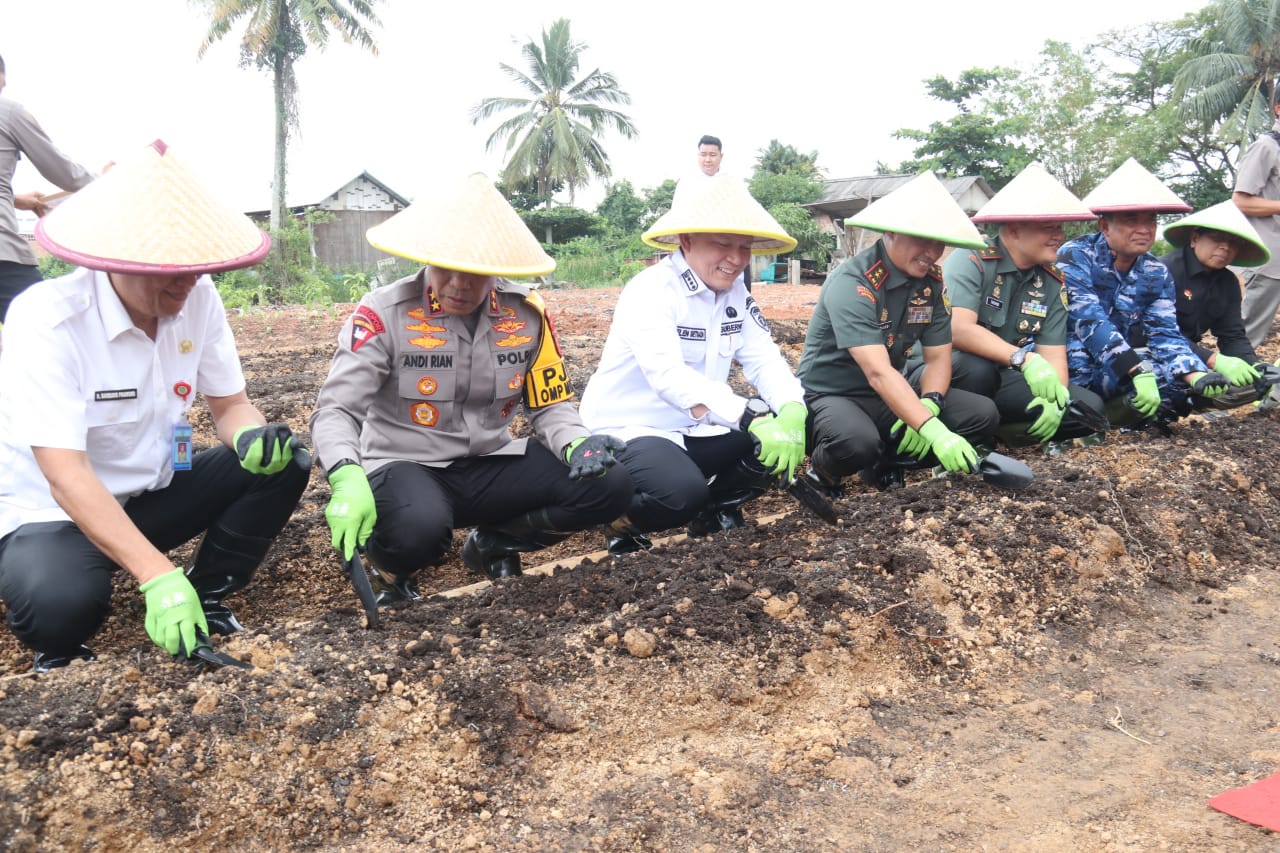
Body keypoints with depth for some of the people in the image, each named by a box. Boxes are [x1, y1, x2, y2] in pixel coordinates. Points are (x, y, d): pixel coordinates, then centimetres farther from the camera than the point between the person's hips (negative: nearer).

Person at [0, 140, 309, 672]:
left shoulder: (197, 298, -11)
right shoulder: (46, 321, -26)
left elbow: (230, 406, -2)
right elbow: (66, 477, -32)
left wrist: (252, 437, -29)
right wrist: (158, 576, -42)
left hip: (152, 492, 6)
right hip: (50, 511, -5)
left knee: (282, 463, -14)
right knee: (63, 603, -36)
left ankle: (206, 600, 2)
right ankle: (59, 646, 2)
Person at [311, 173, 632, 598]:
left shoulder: (526, 312, -2)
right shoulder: (385, 312, -13)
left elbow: (550, 405, 5)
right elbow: (335, 410, -17)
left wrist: (577, 444, -18)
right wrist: (348, 480, -37)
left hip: (490, 465, 4)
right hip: (405, 466, -4)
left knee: (609, 485, -16)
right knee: (420, 528, -40)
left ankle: (494, 543, 8)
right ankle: (394, 565, 1)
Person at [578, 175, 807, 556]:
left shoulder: (735, 292, 2)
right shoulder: (650, 292, -21)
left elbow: (764, 360, -4)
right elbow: (668, 375, -35)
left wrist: (792, 411, -27)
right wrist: (752, 419, -46)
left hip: (694, 430, 7)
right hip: (629, 431, -7)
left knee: (781, 437, -11)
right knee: (682, 494, -34)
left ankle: (715, 511, 12)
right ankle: (624, 523, 0)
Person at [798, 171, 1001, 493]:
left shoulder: (931, 281, -2)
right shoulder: (851, 283, -25)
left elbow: (938, 358, 0)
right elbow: (878, 372, -34)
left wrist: (928, 406, -22)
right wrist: (934, 432, -43)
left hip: (888, 397, 7)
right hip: (830, 396, -7)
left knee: (982, 415, -9)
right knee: (858, 443, -39)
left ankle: (886, 461, 3)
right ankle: (825, 466, -3)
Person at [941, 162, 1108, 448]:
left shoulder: (1052, 281, 4)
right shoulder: (971, 261, -15)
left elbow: (1053, 354, -1)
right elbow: (958, 329, -30)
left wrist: (1055, 395, -22)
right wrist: (1023, 358, -39)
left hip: (1001, 380, 6)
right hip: (944, 369, -6)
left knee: (1088, 408, -11)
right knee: (976, 367, -39)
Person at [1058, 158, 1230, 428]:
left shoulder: (1156, 274, 6)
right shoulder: (1075, 256, -14)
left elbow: (1165, 334, -2)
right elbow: (1090, 322, -26)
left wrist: (1197, 376, -23)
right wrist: (1138, 371, -37)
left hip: (1113, 370, 7)